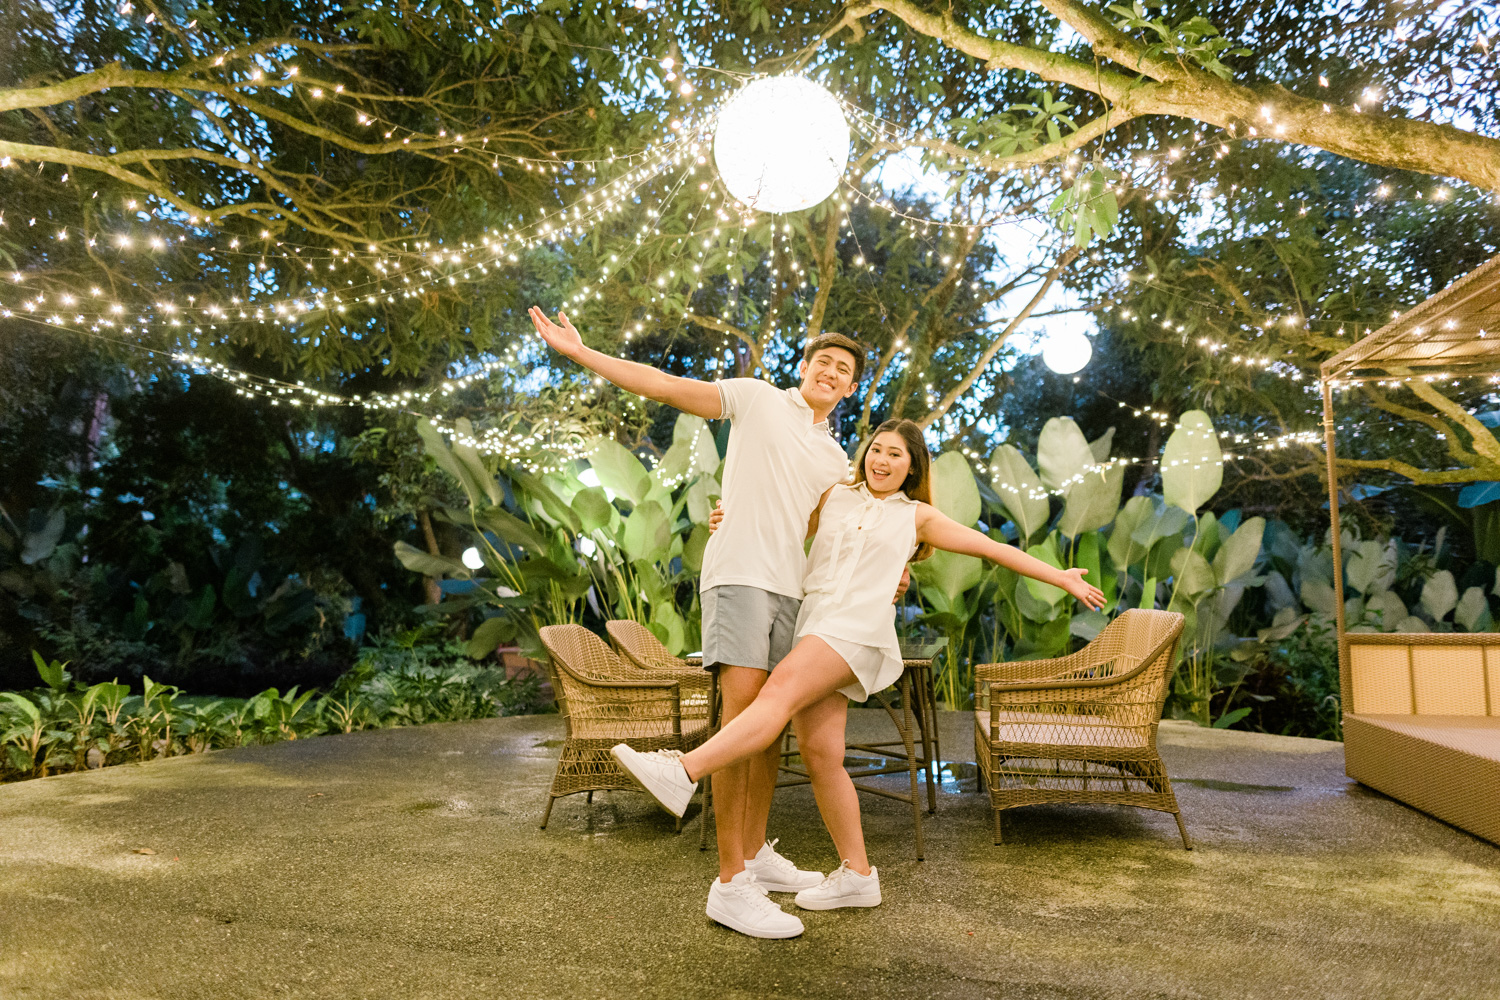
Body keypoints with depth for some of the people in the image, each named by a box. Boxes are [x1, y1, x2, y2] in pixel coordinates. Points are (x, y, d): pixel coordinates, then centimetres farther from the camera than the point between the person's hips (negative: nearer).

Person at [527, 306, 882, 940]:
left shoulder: (836, 463, 22)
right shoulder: (759, 399, 7)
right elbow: (666, 387, 2)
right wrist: (579, 352, -5)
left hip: (790, 590, 7)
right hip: (738, 572, -7)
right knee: (743, 713, -18)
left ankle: (756, 854, 24)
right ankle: (732, 886, -16)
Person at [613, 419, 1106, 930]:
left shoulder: (918, 517, 15)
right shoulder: (833, 497, 22)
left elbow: (992, 547, 18)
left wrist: (1063, 577, 18)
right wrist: (733, 524, 7)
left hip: (857, 625, -4)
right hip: (810, 621, 4)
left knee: (779, 692, -28)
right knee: (819, 752, -2)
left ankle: (683, 772, -42)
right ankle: (857, 876, 8)